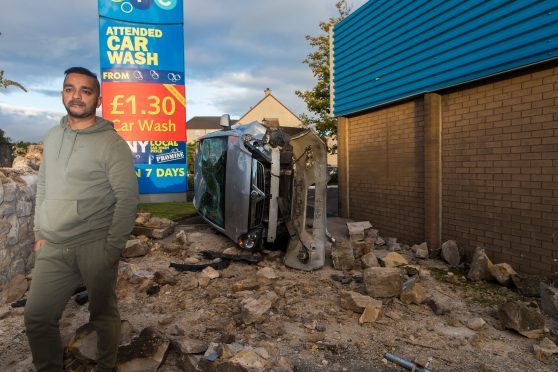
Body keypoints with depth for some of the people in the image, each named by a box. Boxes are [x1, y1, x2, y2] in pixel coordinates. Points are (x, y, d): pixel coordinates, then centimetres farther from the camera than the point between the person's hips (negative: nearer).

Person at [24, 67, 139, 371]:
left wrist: (113, 248, -13)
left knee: (103, 315, 9)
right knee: (36, 317, 11)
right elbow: (43, 187, 18)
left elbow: (128, 198, -12)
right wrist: (40, 233, 13)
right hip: (52, 249, 6)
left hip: (95, 248, -5)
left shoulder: (112, 143, -10)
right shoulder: (52, 137, 11)